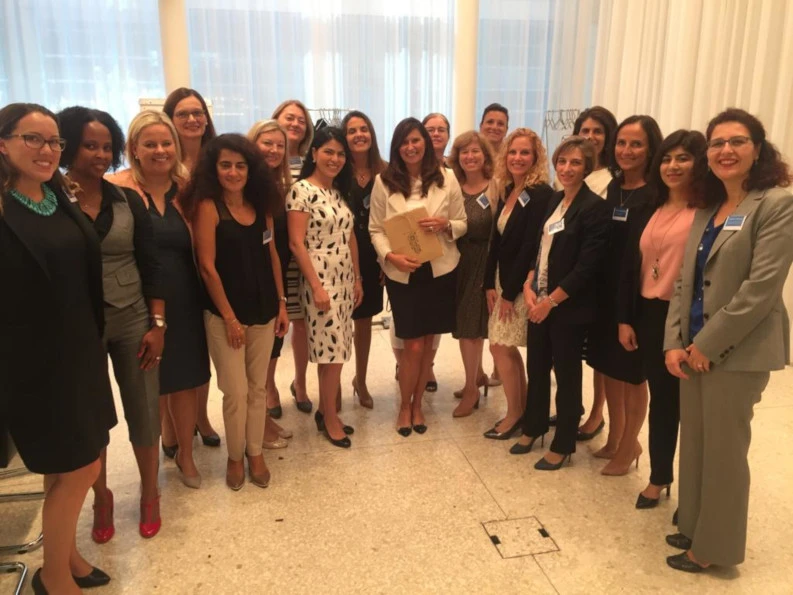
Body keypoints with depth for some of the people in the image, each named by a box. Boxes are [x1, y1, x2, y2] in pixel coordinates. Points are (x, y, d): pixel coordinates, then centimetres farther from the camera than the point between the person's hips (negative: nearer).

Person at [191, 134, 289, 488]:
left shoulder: (261, 205, 5)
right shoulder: (208, 207, -10)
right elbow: (207, 266, -12)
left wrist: (281, 303, 7)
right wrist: (229, 317, -12)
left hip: (263, 311, 5)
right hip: (224, 314, -4)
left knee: (258, 387, 12)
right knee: (236, 391, 2)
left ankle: (255, 453, 29)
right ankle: (234, 457, 24)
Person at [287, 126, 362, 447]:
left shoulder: (340, 191, 12)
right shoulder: (302, 190, -10)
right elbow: (296, 243, -15)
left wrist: (357, 279, 12)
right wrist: (317, 286, -18)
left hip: (345, 280, 7)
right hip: (320, 281, -7)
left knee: (334, 350, 11)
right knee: (332, 351, -3)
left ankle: (325, 410, 24)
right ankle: (330, 417, 13)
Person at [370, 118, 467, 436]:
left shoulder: (446, 178, 1)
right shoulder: (384, 181, -2)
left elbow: (462, 224, 6)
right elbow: (375, 229, -1)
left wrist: (444, 224, -16)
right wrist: (390, 255, -19)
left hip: (440, 270, 2)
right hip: (402, 274, -2)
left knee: (428, 342, 11)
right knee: (413, 346, 0)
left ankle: (417, 404, 31)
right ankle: (404, 406, 24)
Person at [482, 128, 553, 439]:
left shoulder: (541, 194, -16)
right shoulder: (507, 190, 9)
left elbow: (530, 247, -19)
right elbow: (496, 240, 9)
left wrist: (510, 291, -16)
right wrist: (490, 284, 3)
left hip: (522, 284, -8)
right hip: (502, 279, 8)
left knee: (500, 347, -3)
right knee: (508, 348, 12)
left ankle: (514, 415, 14)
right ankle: (521, 411, 26)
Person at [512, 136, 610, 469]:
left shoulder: (594, 207, -13)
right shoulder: (554, 201, 9)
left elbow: (587, 266, -18)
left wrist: (551, 301, -16)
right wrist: (529, 287, -2)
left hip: (569, 306, -7)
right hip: (539, 301, 7)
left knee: (566, 374, 7)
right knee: (536, 367, 16)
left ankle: (563, 446, 22)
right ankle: (533, 428, 36)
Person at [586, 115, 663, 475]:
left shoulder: (657, 194, -13)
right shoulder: (612, 187, 7)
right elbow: (602, 242, 9)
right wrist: (597, 288, 1)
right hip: (606, 291, 6)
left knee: (631, 373, 8)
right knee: (607, 366, 16)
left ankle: (629, 446, 28)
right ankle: (615, 438, 35)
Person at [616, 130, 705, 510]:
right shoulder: (648, 211, 11)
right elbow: (630, 267, 11)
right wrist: (624, 319, 6)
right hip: (650, 316, 5)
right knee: (661, 400, 16)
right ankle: (658, 477, 31)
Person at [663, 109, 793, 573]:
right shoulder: (706, 209, 12)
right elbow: (686, 282, 9)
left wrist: (706, 344, -16)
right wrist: (675, 342, -2)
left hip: (737, 351, -7)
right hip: (694, 348, 7)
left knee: (723, 449, 6)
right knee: (694, 443, 16)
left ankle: (715, 546, 24)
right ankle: (695, 527, 34)